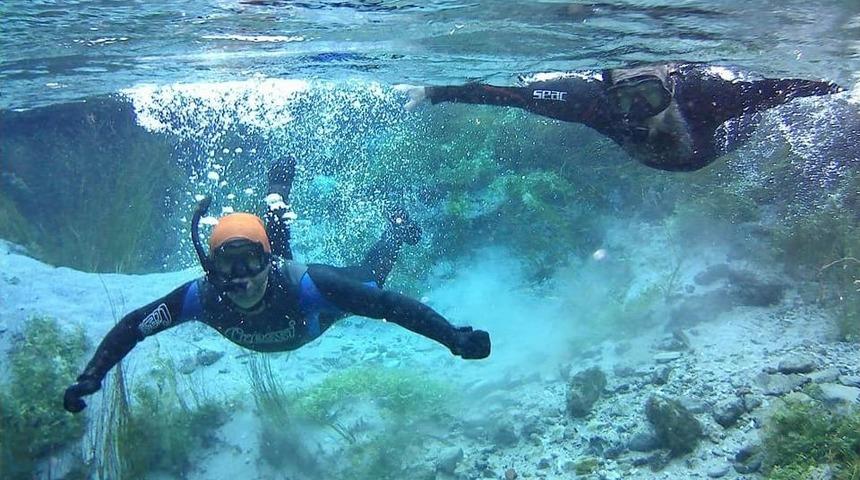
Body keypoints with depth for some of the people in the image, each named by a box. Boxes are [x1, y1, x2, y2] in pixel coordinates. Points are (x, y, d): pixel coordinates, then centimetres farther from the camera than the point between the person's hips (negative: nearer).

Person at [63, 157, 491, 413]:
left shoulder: (304, 286, -51)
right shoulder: (203, 296, -43)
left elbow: (392, 305, -50)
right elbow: (130, 327, -30)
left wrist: (455, 339, -54)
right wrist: (87, 380, -35)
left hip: (315, 307, -3)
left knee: (369, 276, 26)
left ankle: (396, 229, 55)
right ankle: (278, 188, 61)